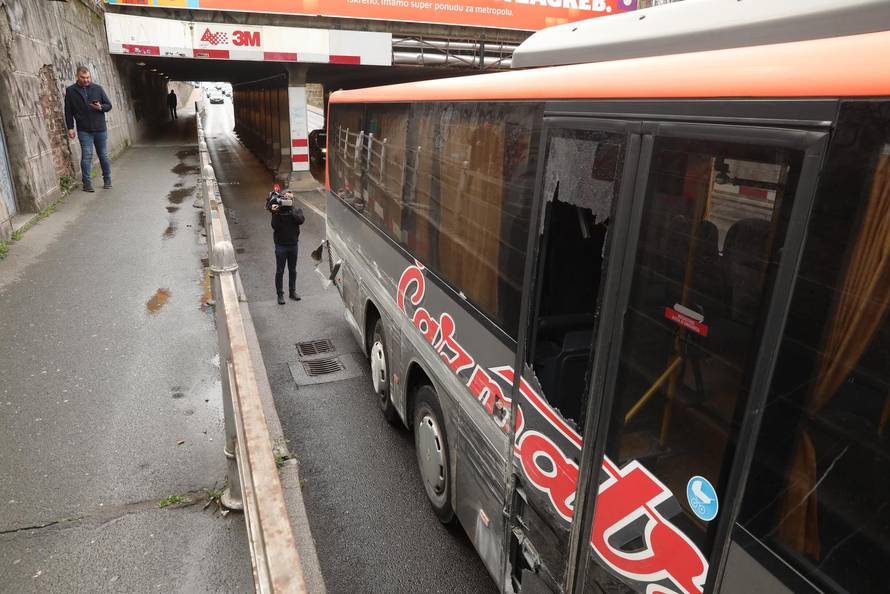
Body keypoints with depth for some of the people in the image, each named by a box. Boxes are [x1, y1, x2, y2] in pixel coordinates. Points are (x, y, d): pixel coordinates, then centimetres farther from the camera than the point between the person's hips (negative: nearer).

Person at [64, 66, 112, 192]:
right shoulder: (70, 91, 3)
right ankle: (87, 183, -1)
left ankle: (107, 179, 23)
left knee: (103, 155, 9)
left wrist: (101, 107, -13)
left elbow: (109, 105, 9)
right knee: (86, 156, -5)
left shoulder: (97, 88, 6)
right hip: (84, 130, -1)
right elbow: (68, 111, 4)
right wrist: (70, 127, -2)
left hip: (100, 129, 1)